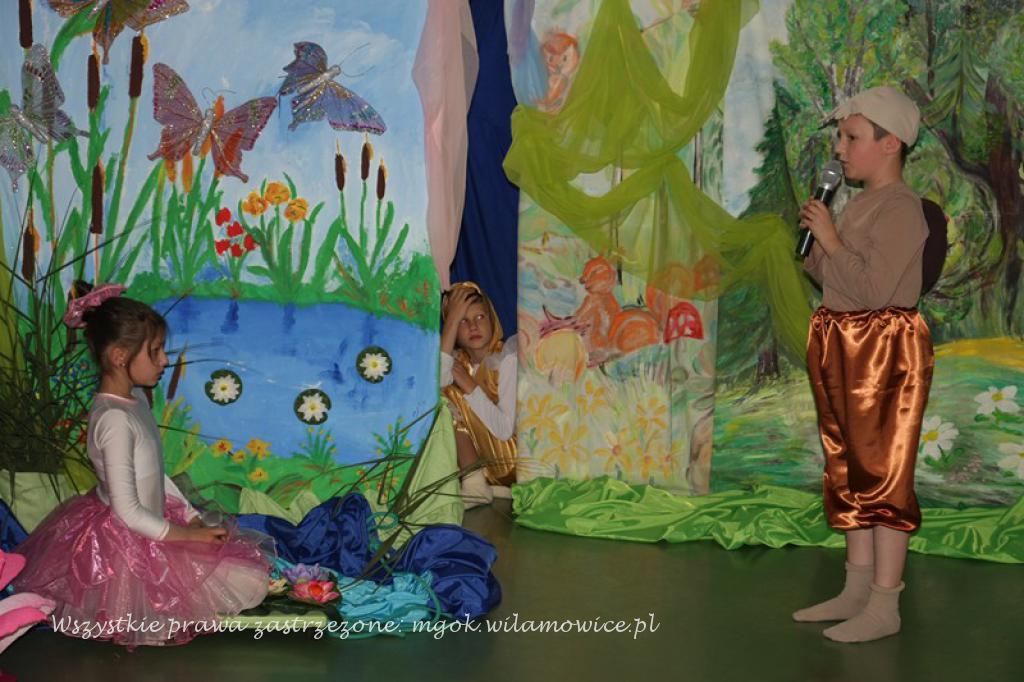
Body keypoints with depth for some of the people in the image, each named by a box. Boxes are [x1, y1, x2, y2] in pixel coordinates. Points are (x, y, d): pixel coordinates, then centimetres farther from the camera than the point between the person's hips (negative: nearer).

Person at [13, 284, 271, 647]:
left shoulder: (135, 398, 4)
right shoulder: (115, 418, -26)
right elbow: (128, 510, -26)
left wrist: (193, 519, 4)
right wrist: (189, 535, -17)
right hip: (126, 544, -10)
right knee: (246, 581, -12)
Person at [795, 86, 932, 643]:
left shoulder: (900, 208, -15)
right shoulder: (857, 204, 14)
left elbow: (873, 288, -24)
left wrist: (830, 240, -17)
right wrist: (814, 243, 2)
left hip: (886, 350, -10)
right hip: (842, 347, 10)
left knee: (883, 472, -5)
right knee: (848, 470, 14)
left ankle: (884, 606, 2)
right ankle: (856, 591, 24)